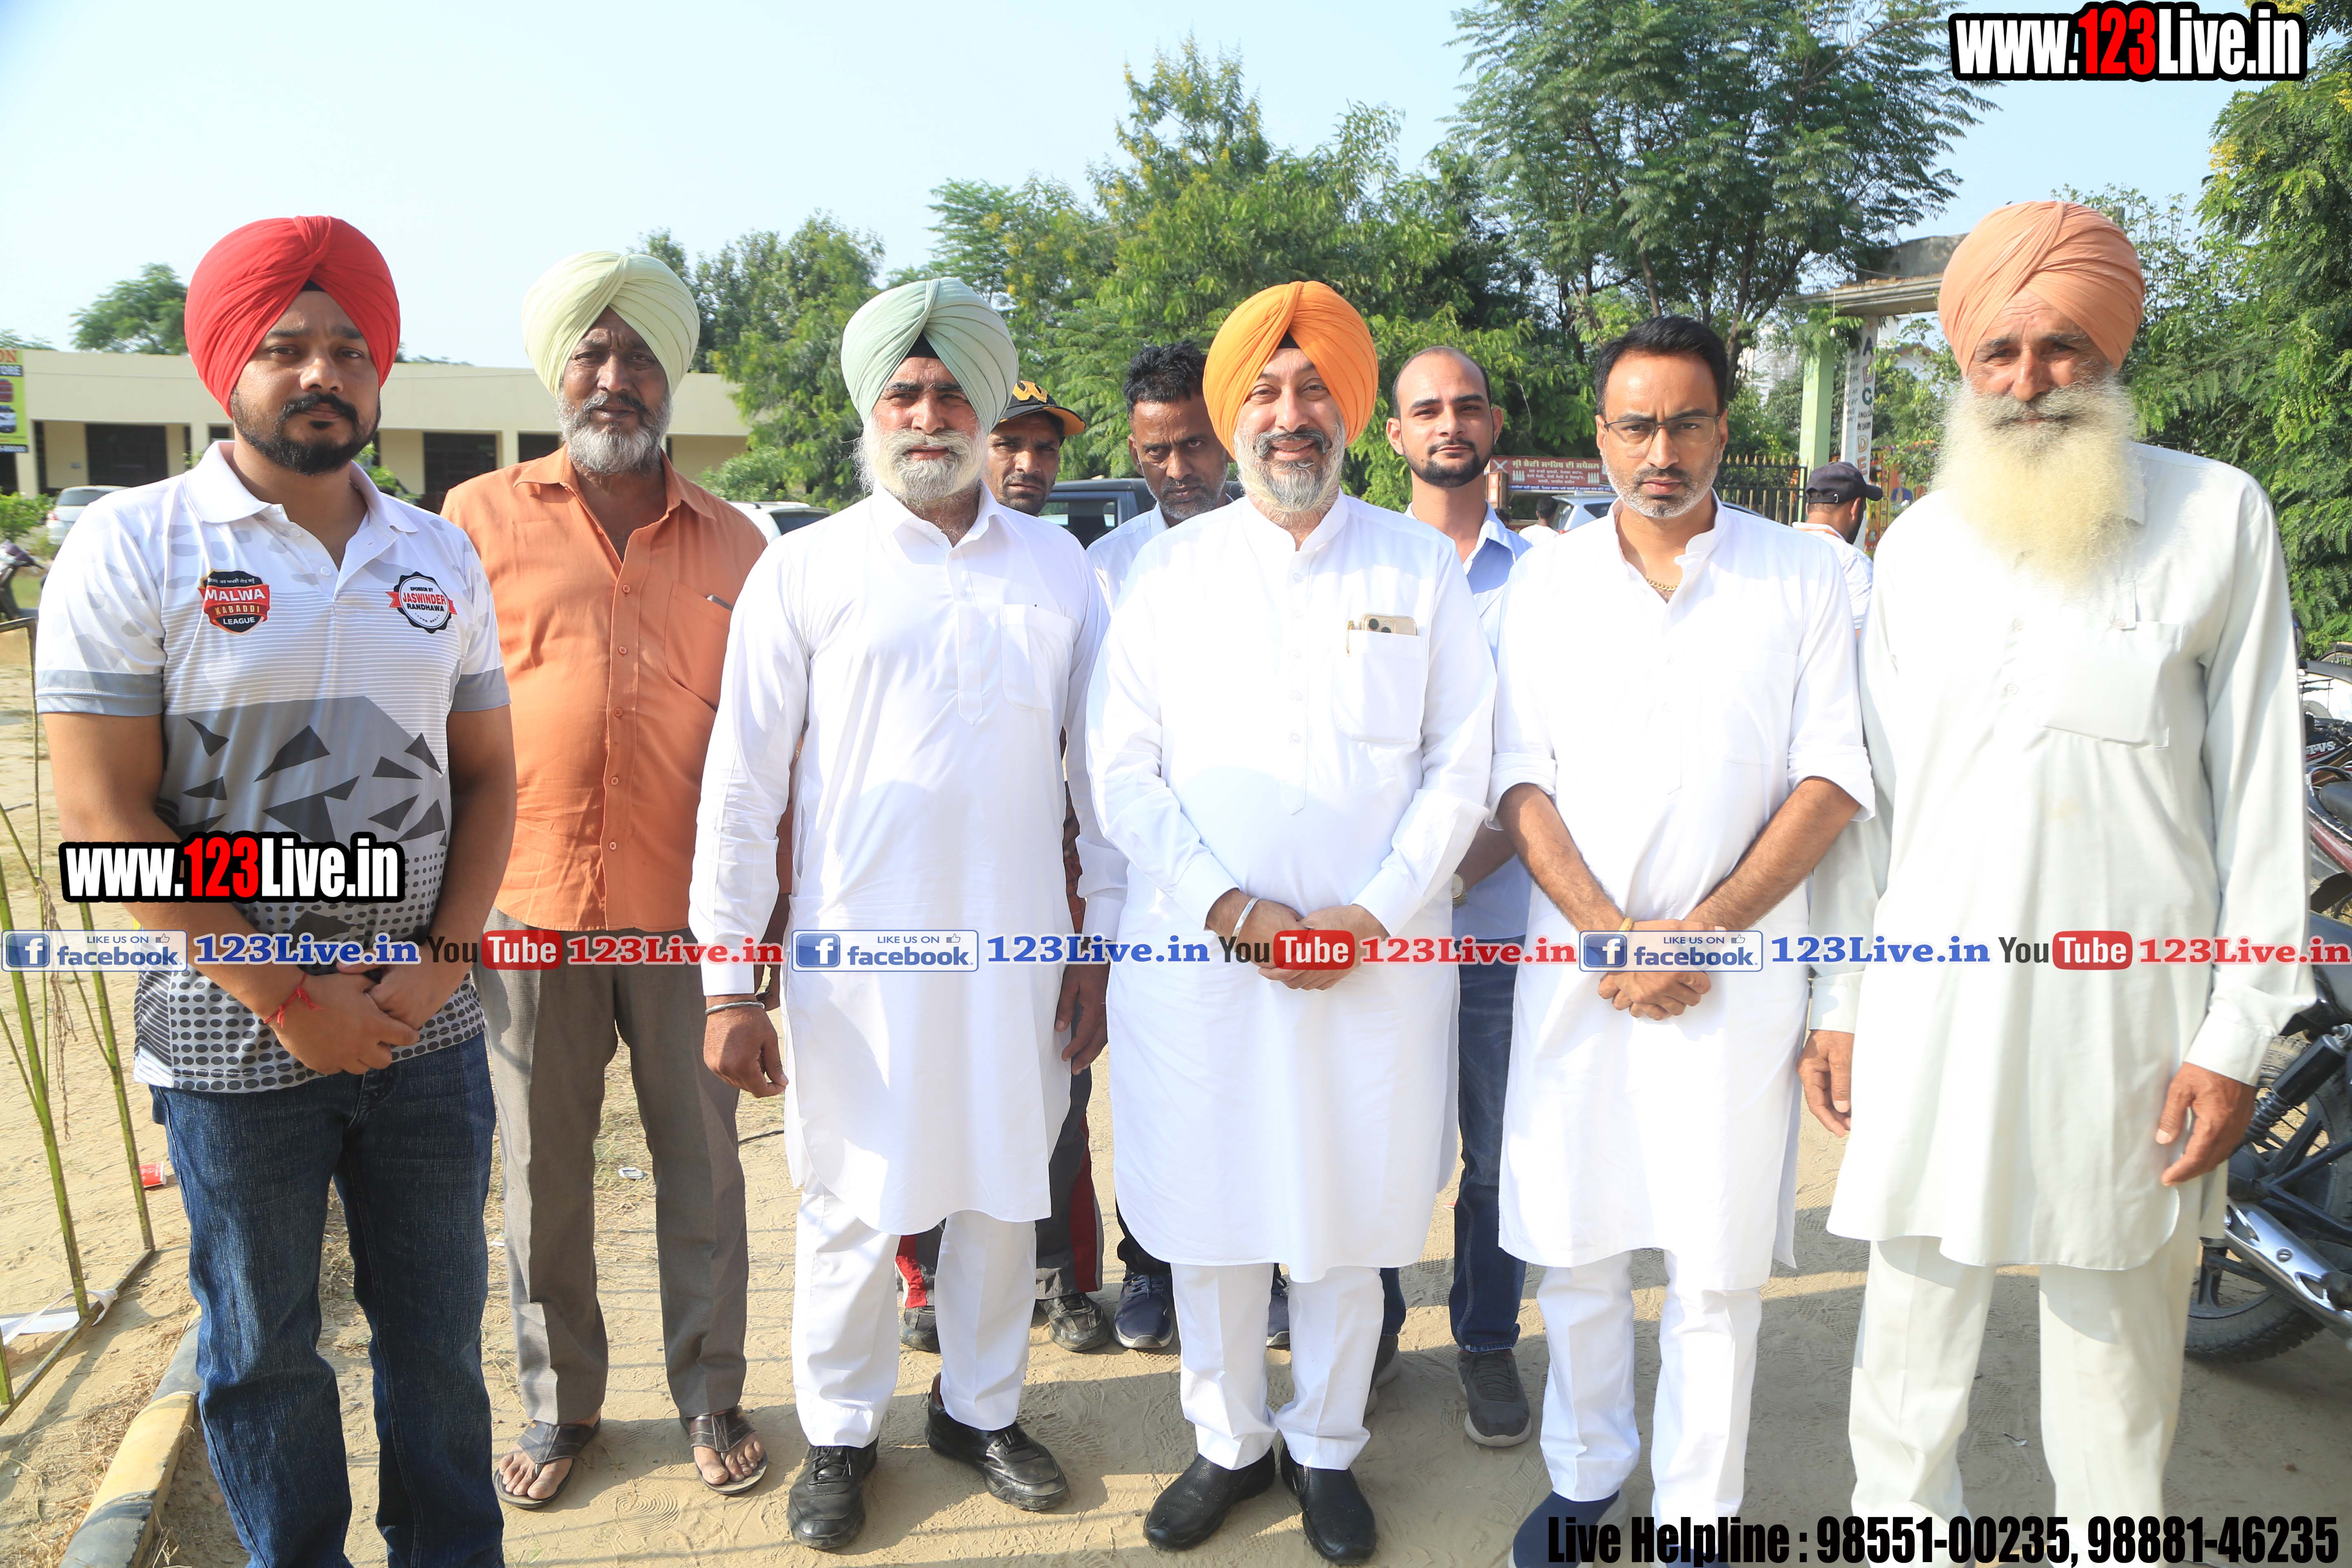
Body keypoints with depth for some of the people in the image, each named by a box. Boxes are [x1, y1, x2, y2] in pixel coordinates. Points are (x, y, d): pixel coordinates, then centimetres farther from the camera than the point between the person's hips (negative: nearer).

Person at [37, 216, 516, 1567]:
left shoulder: (439, 557, 6)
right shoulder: (132, 547, -7)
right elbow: (107, 818, -11)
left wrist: (441, 962, -6)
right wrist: (290, 999, -13)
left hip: (426, 1021, 3)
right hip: (234, 1040, -3)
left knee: (439, 1325, 15)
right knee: (264, 1348, 14)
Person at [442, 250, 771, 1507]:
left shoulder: (733, 544, 6)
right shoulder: (482, 518, 3)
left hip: (689, 910, 1)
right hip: (529, 901, 0)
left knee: (703, 1167, 10)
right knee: (542, 1174, 12)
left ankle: (710, 1396, 28)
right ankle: (557, 1404, 31)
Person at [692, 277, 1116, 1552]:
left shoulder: (1056, 565, 6)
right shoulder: (805, 570, -1)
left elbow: (1103, 764, 9)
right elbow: (740, 785, -2)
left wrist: (1101, 941, 6)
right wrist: (727, 980, -5)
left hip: (1019, 947, 2)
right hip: (859, 948, -2)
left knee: (1002, 1190, 14)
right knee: (853, 1206, 9)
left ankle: (981, 1409, 35)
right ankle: (841, 1434, 30)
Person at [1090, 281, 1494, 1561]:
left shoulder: (1419, 565, 5)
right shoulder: (1170, 568, 5)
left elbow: (1460, 764, 2)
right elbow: (1123, 769, 1)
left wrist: (1370, 913, -9)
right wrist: (1231, 907, -10)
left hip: (1377, 961, 0)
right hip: (1197, 955, 1)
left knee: (1349, 1214, 9)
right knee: (1209, 1212, 10)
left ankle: (1326, 1450, 31)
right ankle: (1230, 1442, 32)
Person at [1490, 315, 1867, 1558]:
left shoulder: (1800, 576, 4)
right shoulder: (1547, 580, 8)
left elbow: (1833, 778, -1)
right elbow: (1521, 779, 4)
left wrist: (1703, 929, -10)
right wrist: (1609, 934, -8)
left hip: (1734, 968, -1)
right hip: (1576, 960, 2)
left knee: (1716, 1267, 3)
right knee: (1574, 1247, 9)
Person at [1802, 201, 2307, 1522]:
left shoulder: (2219, 517, 2)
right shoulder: (1919, 542, 10)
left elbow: (2263, 788, 0)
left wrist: (2239, 1033, -4)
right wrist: (1837, 1001, 8)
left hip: (2128, 1014, -2)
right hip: (1928, 1011, 3)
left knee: (2119, 1353, 8)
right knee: (1909, 1358, 10)